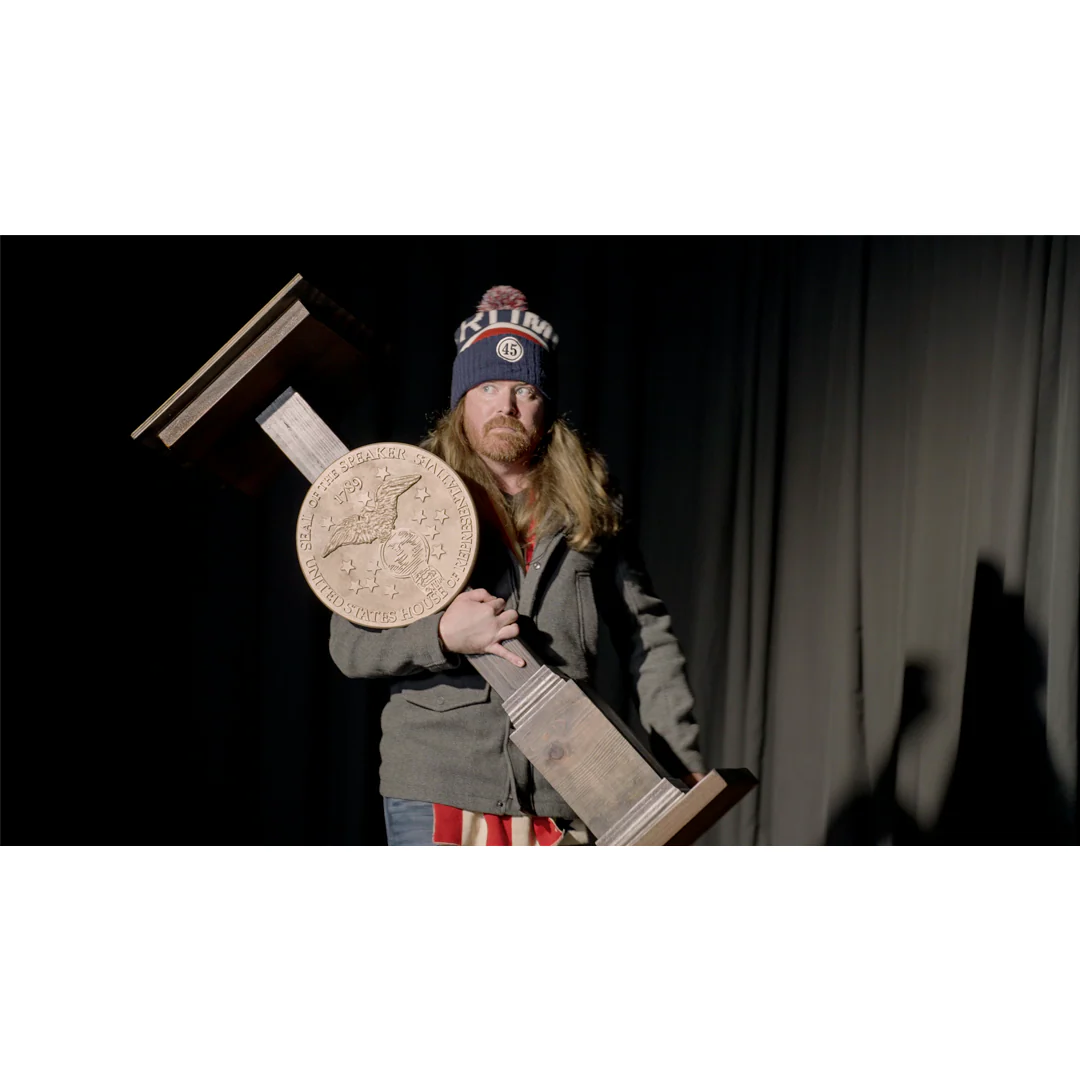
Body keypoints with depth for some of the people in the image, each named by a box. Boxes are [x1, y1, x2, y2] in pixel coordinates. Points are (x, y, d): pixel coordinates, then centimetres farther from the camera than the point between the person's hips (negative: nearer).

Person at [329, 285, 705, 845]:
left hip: (561, 791, 2)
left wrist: (683, 754, 6)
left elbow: (646, 632, 12)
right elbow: (348, 644, 1)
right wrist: (443, 634, -17)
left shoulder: (586, 505, 9)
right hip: (434, 787, -1)